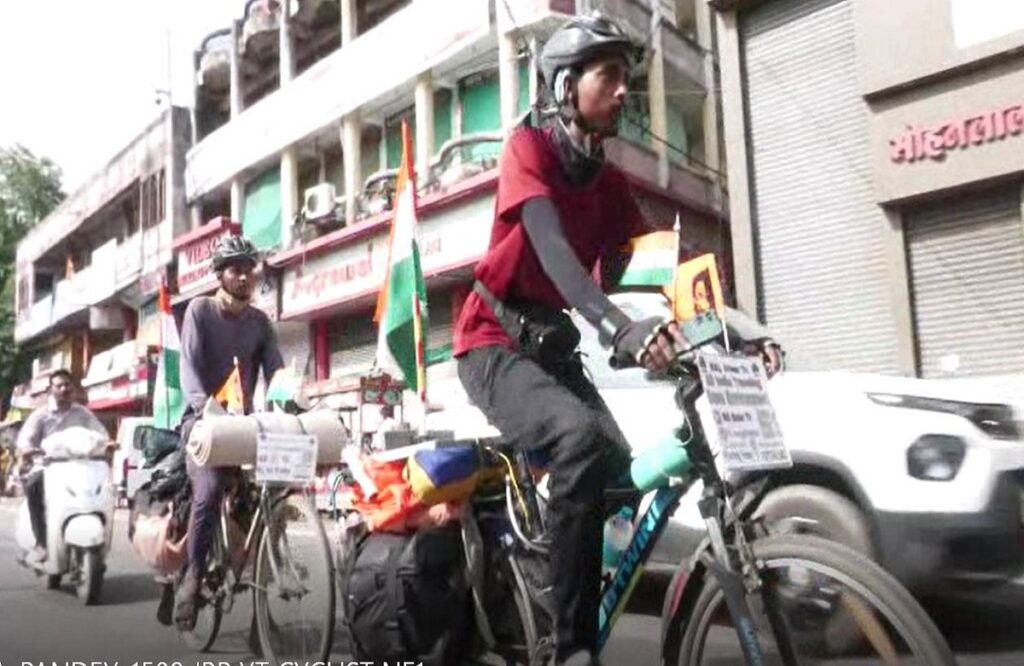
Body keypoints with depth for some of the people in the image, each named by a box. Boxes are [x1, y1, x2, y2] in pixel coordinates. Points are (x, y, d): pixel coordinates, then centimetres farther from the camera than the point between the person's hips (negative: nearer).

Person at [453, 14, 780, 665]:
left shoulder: (613, 185, 10)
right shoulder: (529, 147, -10)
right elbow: (551, 248, -27)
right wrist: (621, 328, -44)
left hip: (553, 345, 7)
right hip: (495, 343, -7)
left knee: (619, 464, -10)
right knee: (583, 440, -32)